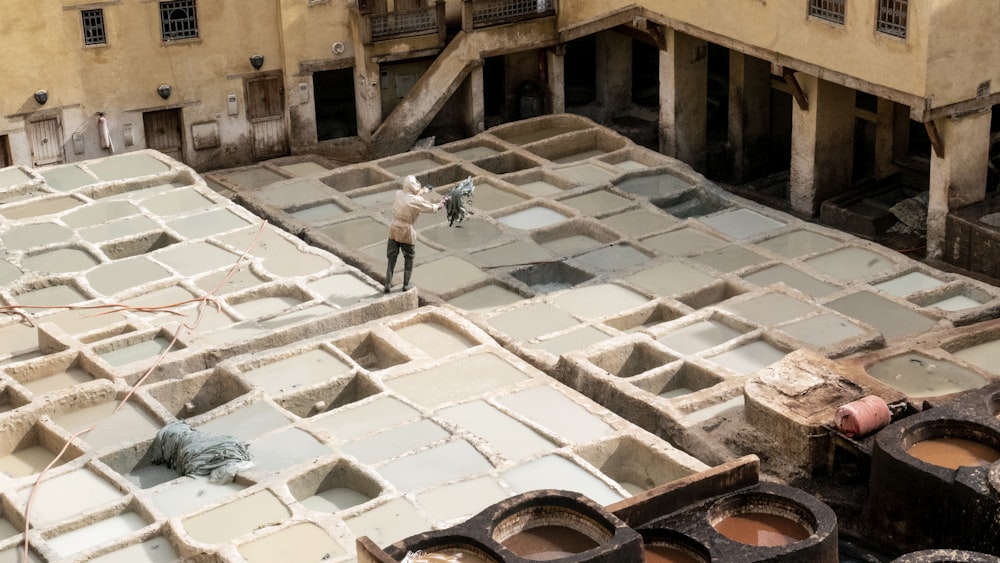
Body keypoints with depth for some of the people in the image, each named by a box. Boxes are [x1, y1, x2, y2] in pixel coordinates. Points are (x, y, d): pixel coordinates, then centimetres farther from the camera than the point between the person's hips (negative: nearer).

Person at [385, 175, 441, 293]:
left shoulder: (399, 194, -1)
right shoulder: (416, 200, -16)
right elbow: (430, 208, -4)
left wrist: (422, 191, 32)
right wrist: (438, 205, 17)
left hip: (394, 230, 4)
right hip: (406, 232, -4)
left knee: (391, 258, 10)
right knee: (409, 259, 14)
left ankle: (388, 285, 7)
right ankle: (406, 284, 17)